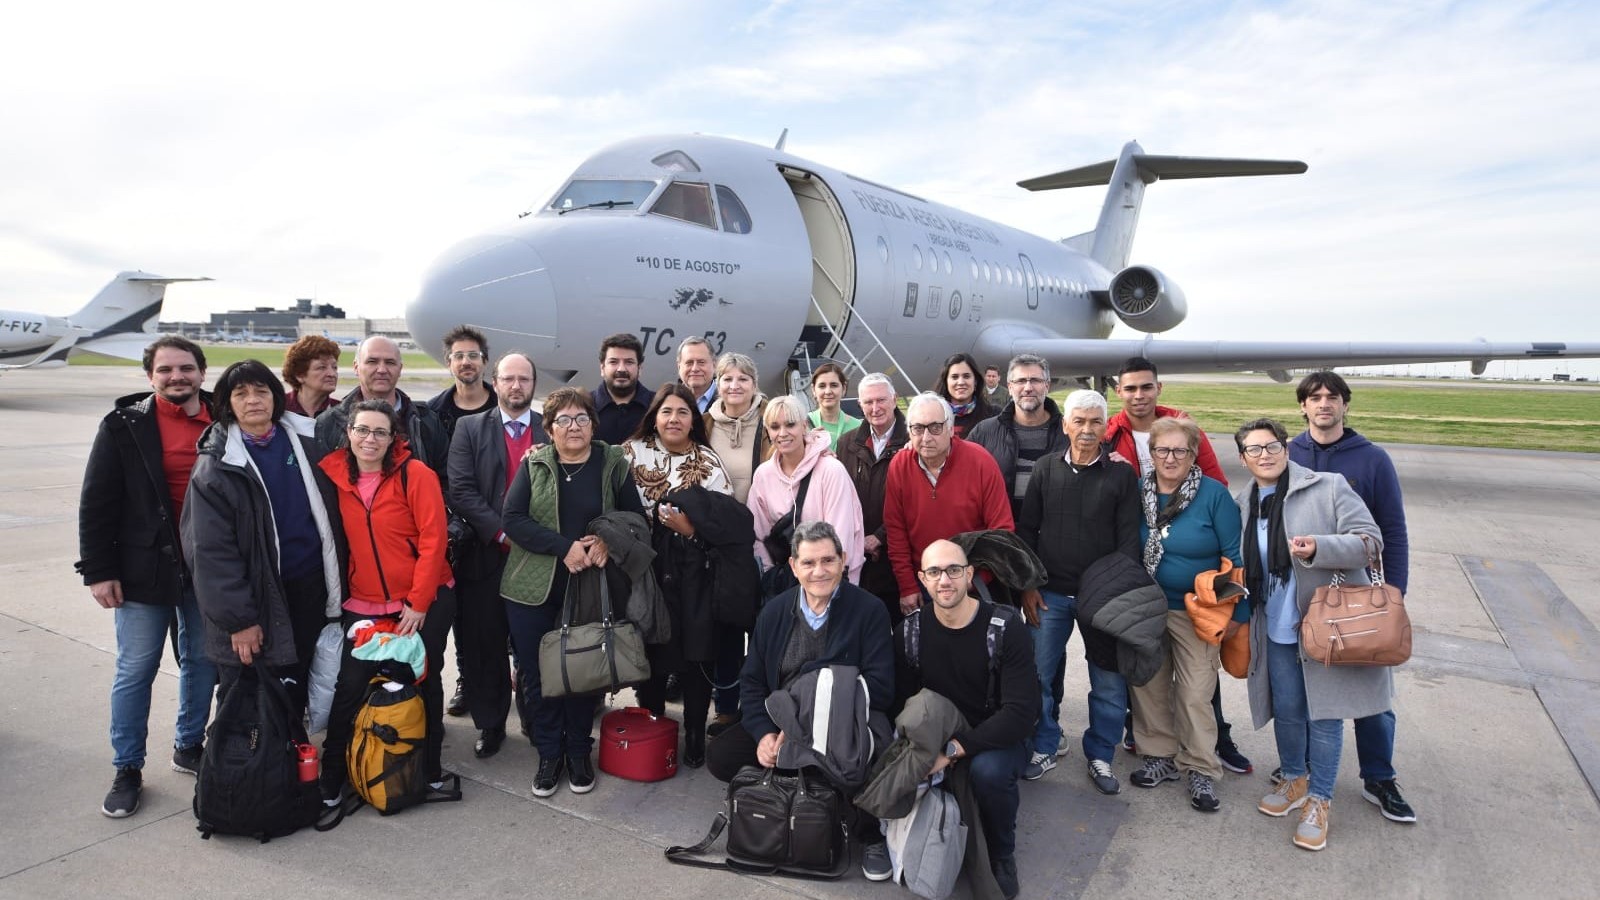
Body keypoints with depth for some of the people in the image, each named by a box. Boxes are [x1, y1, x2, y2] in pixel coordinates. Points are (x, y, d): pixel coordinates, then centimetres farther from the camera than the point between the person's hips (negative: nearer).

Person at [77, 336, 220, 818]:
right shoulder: (125, 425, -4)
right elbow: (96, 502, -4)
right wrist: (98, 570, -8)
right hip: (144, 567, -2)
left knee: (203, 660, 13)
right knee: (136, 669, 6)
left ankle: (189, 746, 32)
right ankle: (127, 769, 21)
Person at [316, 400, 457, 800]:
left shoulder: (416, 474, -12)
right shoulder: (333, 475, 0)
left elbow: (433, 540, -14)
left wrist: (418, 603, -14)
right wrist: (337, 594, 7)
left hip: (424, 601, -2)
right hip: (363, 604, 2)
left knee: (424, 682, 10)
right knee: (350, 686, -1)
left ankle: (429, 769, 28)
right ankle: (330, 779, 18)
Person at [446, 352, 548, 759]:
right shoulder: (469, 428, 4)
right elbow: (461, 490, -6)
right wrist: (502, 533, -14)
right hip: (486, 555, 0)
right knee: (485, 646, 8)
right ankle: (490, 724, 24)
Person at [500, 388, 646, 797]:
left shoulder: (613, 463, 2)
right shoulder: (533, 464, 2)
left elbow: (636, 517, 5)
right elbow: (513, 519, -7)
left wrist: (608, 541, -15)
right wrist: (565, 547, -18)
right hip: (534, 591, 1)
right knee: (538, 672, 7)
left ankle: (579, 753, 27)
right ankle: (549, 754, 25)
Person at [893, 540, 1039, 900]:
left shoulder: (1006, 628, -16)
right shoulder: (910, 631, -5)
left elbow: (1021, 712, -23)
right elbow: (901, 703, -2)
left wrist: (954, 749, -30)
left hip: (997, 739, -3)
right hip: (938, 737, 3)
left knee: (988, 769, -35)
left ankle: (1001, 854, -4)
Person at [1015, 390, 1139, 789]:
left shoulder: (1121, 475, -1)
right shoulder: (1046, 468, 3)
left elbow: (1128, 541, -3)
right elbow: (1026, 529, 5)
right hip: (1050, 594, 1)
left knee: (1108, 681, 7)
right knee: (1038, 674, 6)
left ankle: (1100, 756, 25)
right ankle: (1044, 748, 24)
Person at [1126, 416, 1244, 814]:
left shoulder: (1214, 494, -11)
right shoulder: (1138, 491, -1)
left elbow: (1235, 557, -8)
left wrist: (1239, 610, -9)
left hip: (1196, 613, -4)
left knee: (1195, 694, 0)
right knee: (1149, 685, 11)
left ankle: (1201, 771, 17)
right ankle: (1161, 756, 28)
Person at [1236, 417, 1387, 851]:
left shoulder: (1329, 487, -11)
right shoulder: (1245, 502, 5)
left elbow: (1370, 540, -13)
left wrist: (1318, 548, -29)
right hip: (1277, 630, 4)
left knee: (1324, 713, 5)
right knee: (1286, 710, 15)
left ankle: (1318, 802, 21)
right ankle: (1294, 780, 37)